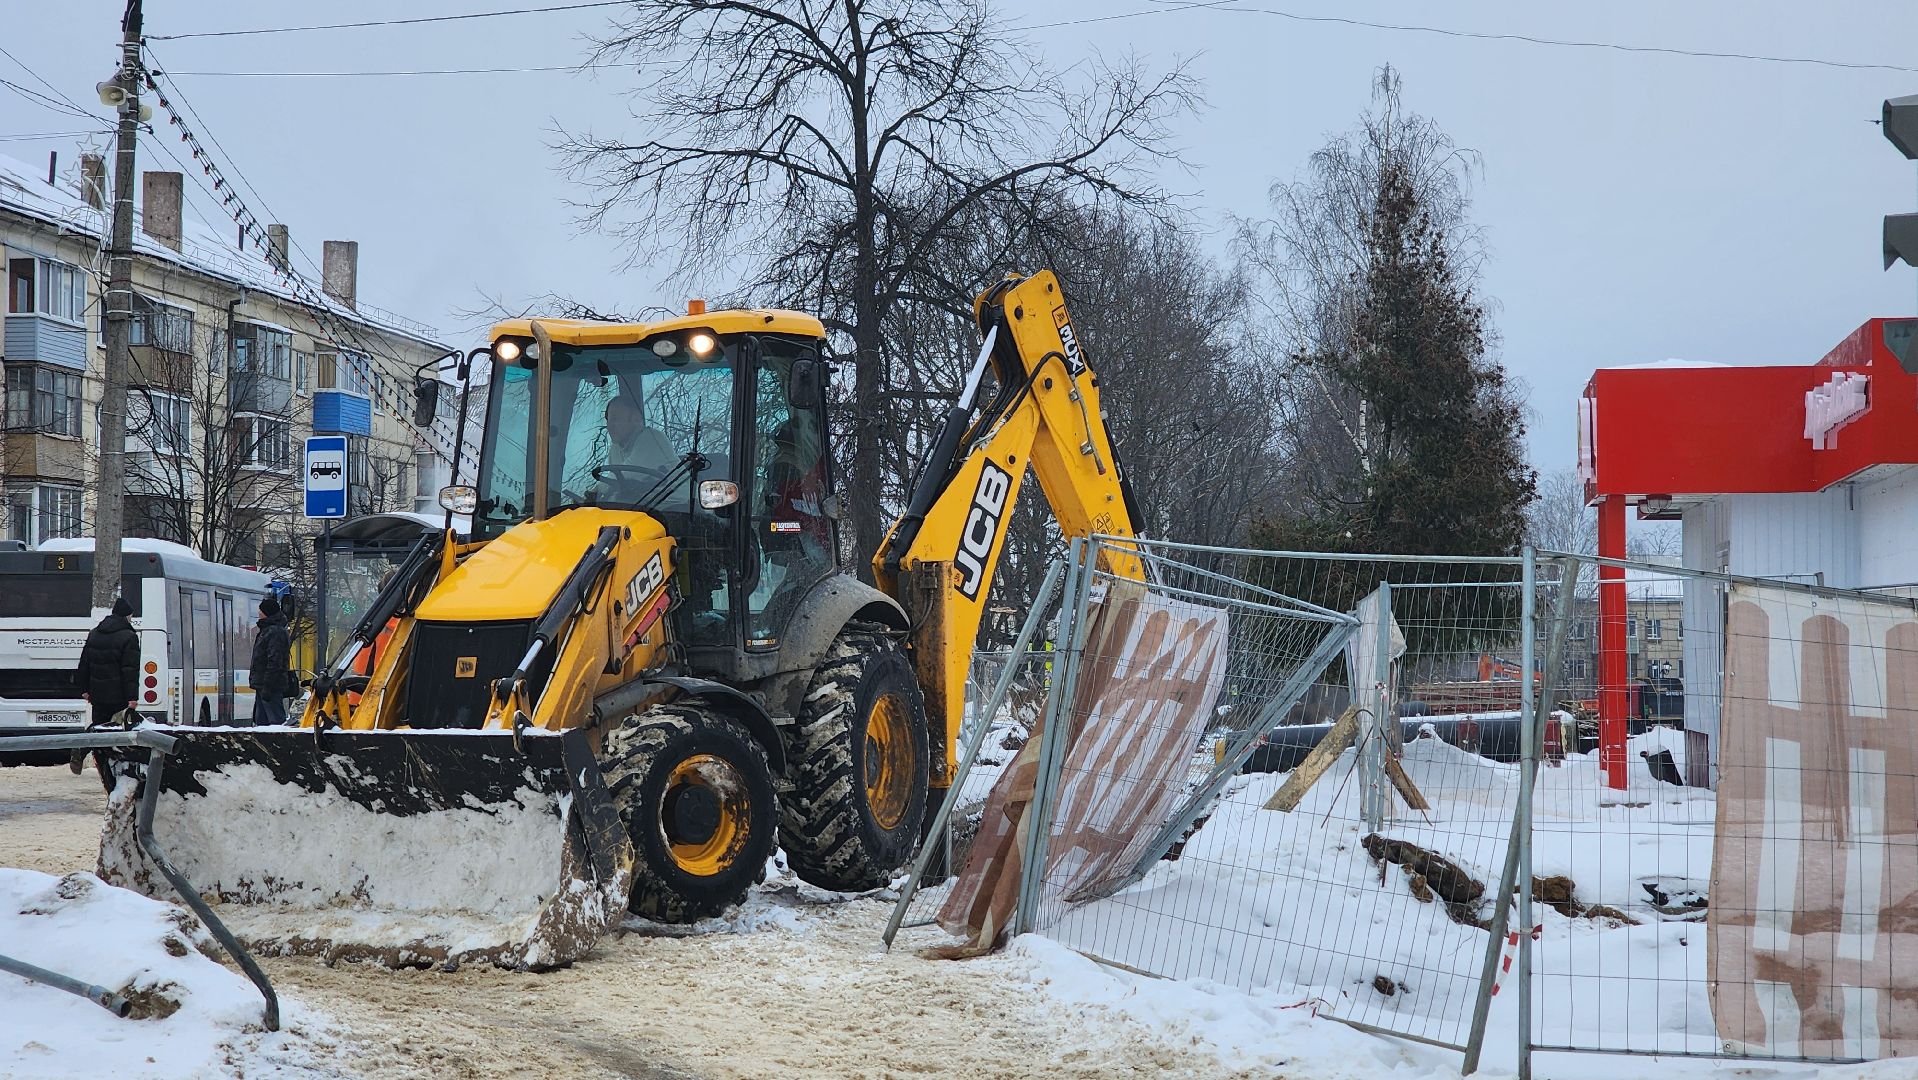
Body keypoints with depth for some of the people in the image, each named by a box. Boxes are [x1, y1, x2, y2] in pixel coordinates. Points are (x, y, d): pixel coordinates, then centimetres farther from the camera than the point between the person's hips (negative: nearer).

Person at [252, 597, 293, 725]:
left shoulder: (275, 632, -15)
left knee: (277, 720, -11)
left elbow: (274, 662, -22)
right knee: (260, 720, 12)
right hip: (262, 685, 11)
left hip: (272, 685, -11)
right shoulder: (266, 630, 19)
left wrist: (267, 687, -24)